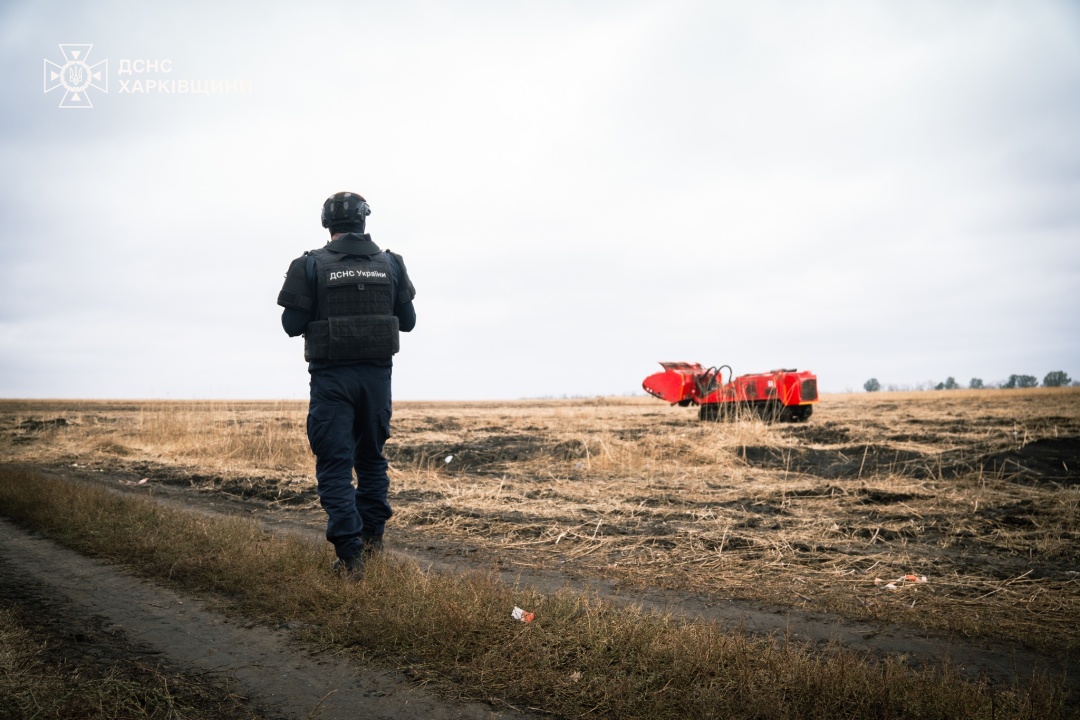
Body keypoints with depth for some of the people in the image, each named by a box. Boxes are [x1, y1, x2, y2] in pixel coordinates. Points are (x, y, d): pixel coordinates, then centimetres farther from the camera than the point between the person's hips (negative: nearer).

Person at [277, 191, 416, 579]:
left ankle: (349, 555, -6)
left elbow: (292, 324, -7)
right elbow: (408, 321, 5)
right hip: (377, 374, 3)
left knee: (334, 464, 1)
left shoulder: (311, 265, -6)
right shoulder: (391, 264, 2)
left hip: (331, 377, -3)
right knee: (371, 456, 20)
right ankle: (372, 536, 28)